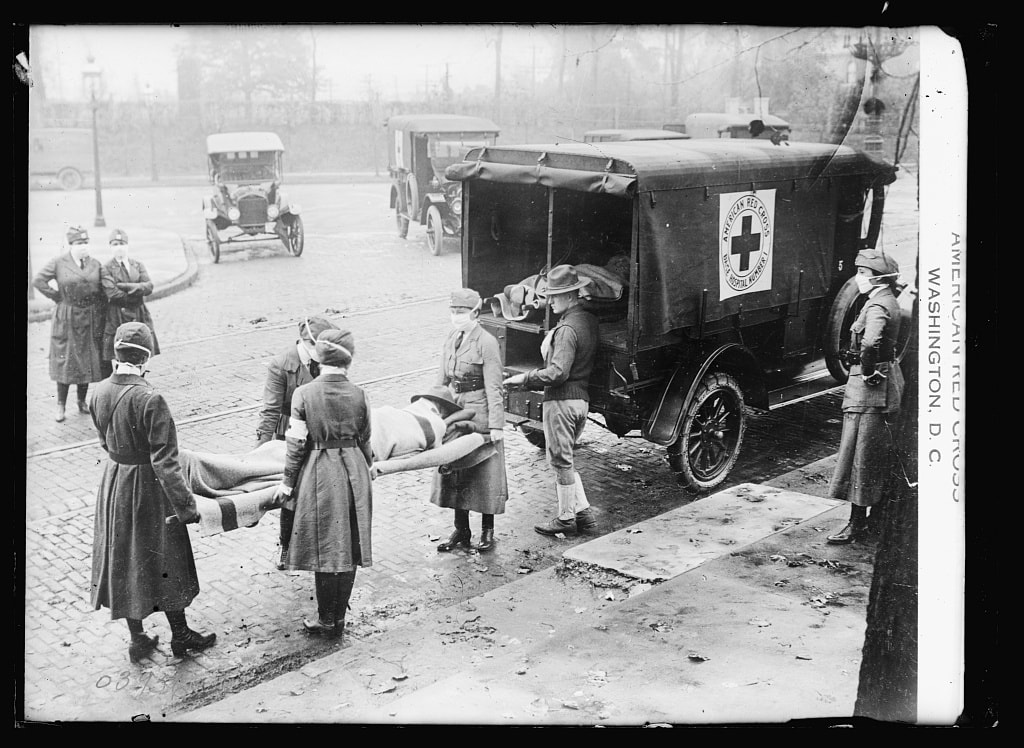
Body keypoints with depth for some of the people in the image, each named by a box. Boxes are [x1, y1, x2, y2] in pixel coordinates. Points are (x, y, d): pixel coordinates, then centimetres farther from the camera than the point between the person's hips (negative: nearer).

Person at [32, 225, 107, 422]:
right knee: (65, 360, -1)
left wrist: (102, 316, 2)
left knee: (88, 361, 8)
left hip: (90, 320, 3)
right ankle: (61, 405, 7)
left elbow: (102, 293, 8)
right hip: (66, 320, -3)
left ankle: (82, 401, 23)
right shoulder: (58, 263, -3)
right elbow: (38, 281, -4)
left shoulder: (95, 264, 6)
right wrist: (57, 297, -5)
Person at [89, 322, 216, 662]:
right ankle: (180, 636, 30)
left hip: (113, 481, 6)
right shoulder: (150, 400, -27)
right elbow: (164, 461, -25)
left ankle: (137, 640, 31)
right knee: (163, 559, 12)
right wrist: (185, 505, -18)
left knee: (122, 559, 18)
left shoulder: (100, 392, -7)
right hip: (147, 485, -6)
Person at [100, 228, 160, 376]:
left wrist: (125, 286, -15)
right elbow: (112, 293, -15)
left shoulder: (138, 265, 11)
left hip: (140, 318, 4)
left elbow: (149, 286, -3)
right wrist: (137, 294, -7)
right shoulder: (106, 269, -1)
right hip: (117, 318, -4)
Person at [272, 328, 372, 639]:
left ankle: (327, 620, 15)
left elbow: (297, 443, -8)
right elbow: (364, 441, 6)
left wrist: (288, 481, 1)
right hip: (354, 474, 3)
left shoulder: (304, 394, -10)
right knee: (349, 549, 11)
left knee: (325, 549, 7)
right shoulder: (359, 395, -3)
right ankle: (338, 618, 21)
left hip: (319, 475, -3)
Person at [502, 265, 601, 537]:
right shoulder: (589, 320, 8)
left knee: (560, 462, 4)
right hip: (582, 398, 9)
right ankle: (583, 513, 19)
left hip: (561, 400, -9)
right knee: (566, 460, 19)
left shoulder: (566, 329, -20)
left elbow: (558, 372, -25)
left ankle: (566, 519, 14)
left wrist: (525, 378, -15)